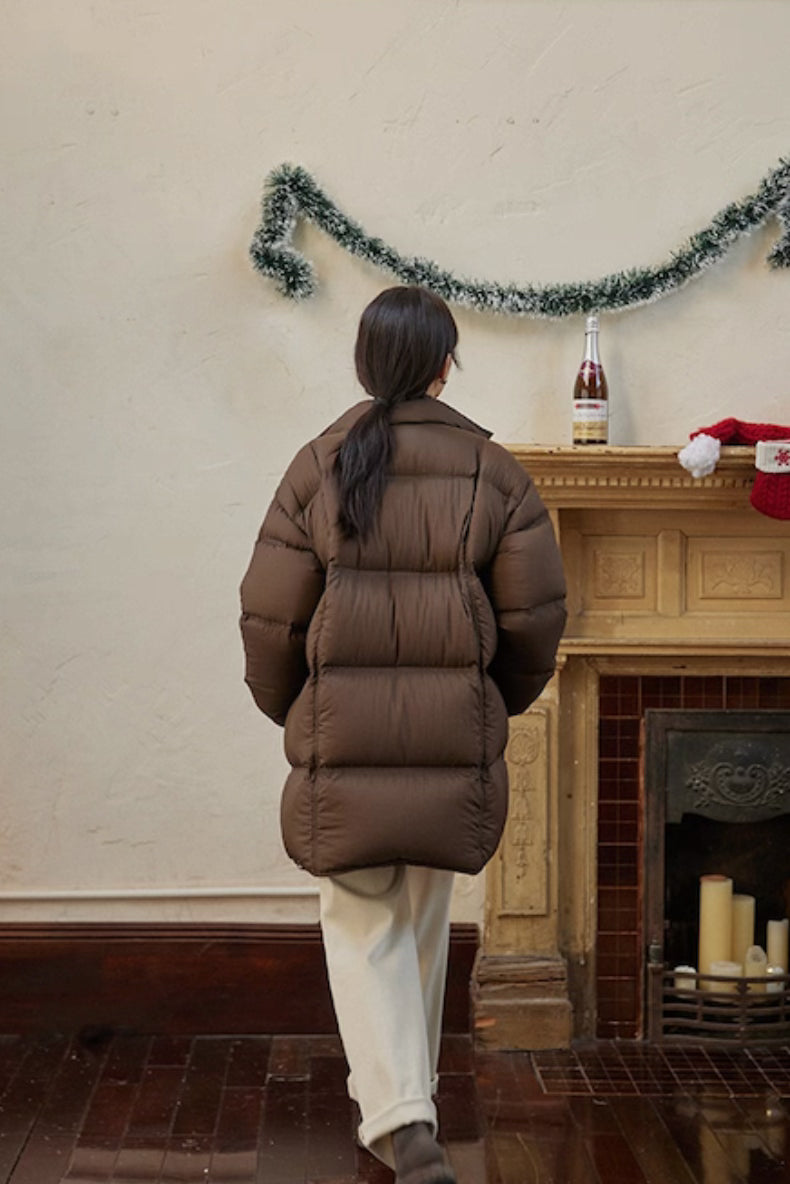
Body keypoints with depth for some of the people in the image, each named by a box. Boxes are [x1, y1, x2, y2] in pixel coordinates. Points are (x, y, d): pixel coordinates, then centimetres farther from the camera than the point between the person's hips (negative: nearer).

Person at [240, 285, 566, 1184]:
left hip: (341, 738, -2)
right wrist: (504, 700, 17)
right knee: (424, 918, 20)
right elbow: (535, 612, -2)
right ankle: (405, 1099, 36)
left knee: (362, 924, 10)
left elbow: (270, 614, -4)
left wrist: (285, 707, 14)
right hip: (457, 739, 2)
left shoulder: (319, 468, -5)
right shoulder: (492, 471, -2)